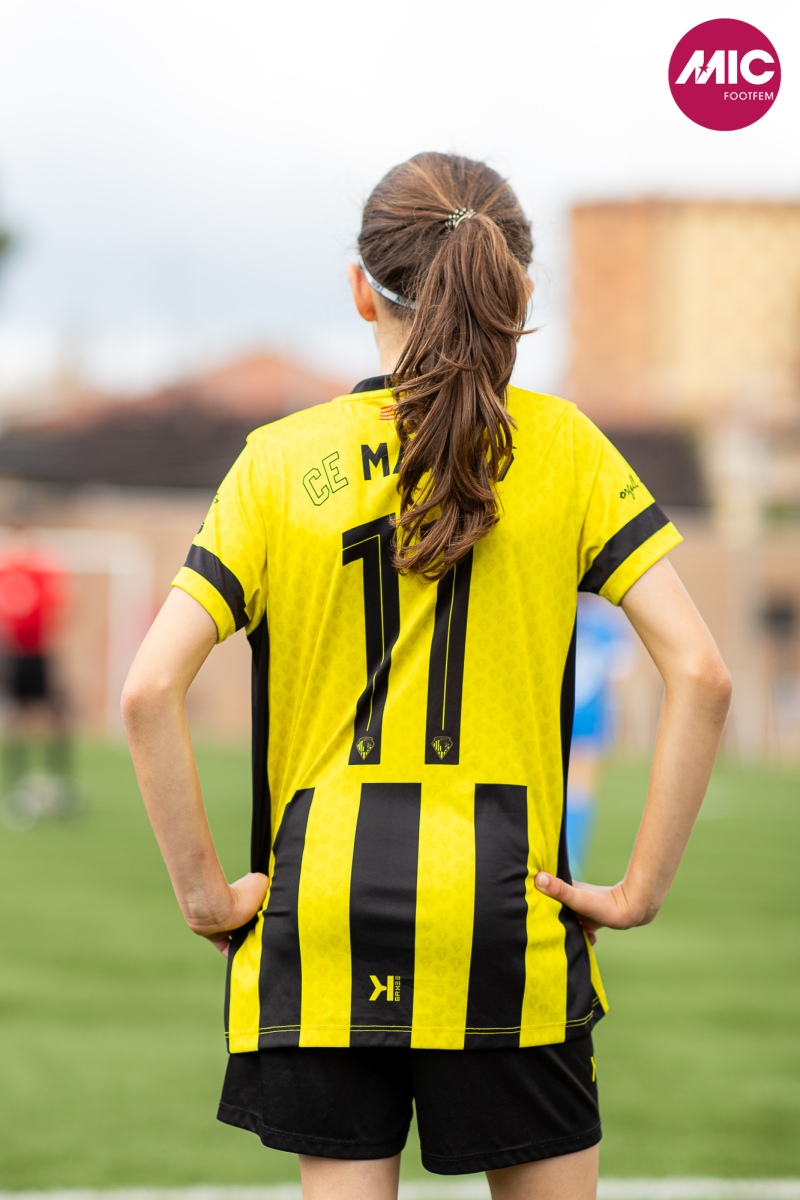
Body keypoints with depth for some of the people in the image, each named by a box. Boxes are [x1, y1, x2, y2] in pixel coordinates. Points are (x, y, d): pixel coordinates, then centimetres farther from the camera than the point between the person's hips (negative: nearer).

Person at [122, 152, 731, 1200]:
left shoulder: (284, 459, 2)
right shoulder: (561, 447, 1)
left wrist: (205, 893, 0)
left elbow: (150, 689, -8)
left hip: (326, 907, 1)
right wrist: (641, 888, -2)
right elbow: (699, 673, -8)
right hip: (504, 907, -1)